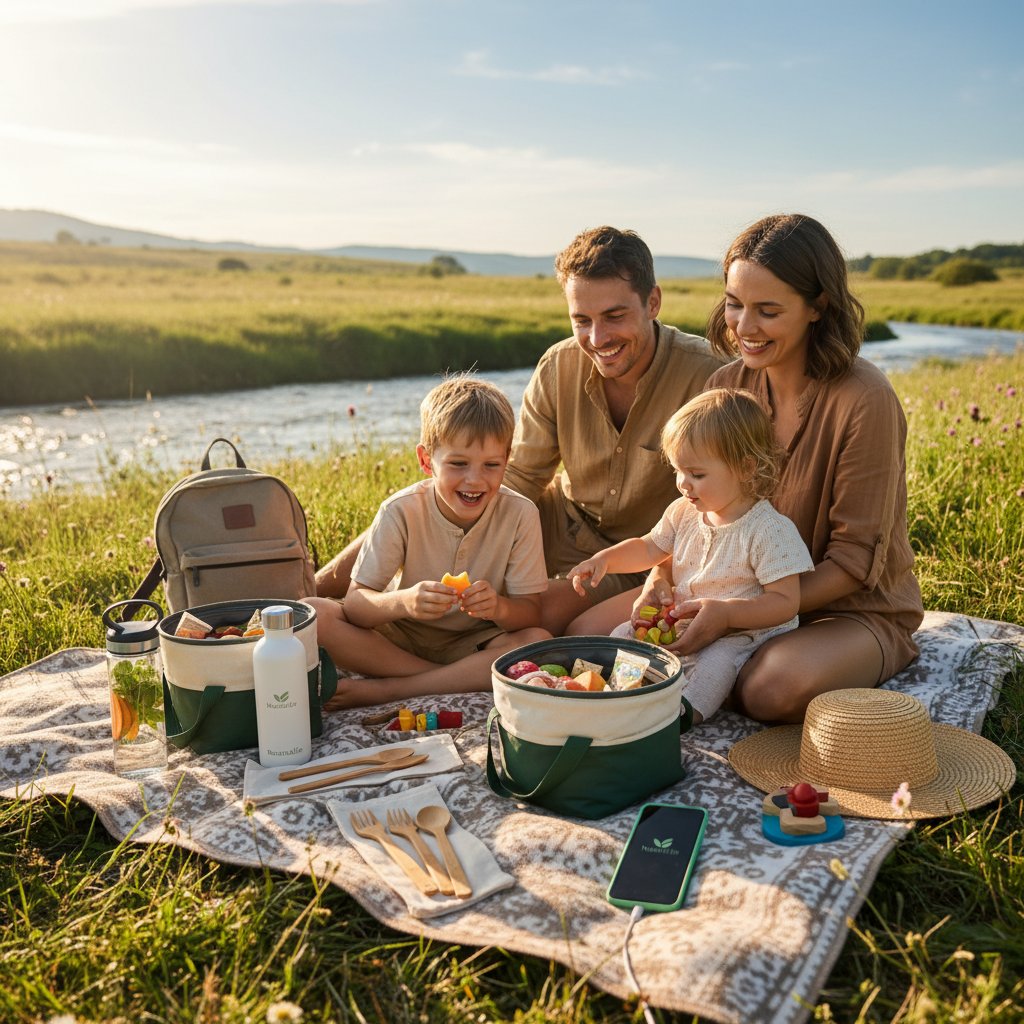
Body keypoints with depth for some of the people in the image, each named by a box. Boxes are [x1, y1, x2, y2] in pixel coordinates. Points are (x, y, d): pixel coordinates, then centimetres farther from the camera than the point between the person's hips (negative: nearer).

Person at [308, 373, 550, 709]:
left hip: (473, 643, 0)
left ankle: (381, 690, -25)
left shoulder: (520, 515, -14)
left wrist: (499, 608, -36)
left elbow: (530, 613, -13)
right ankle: (465, 679, -20)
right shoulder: (401, 512, -16)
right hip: (400, 637, 0)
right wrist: (402, 602, -40)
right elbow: (355, 603, -19)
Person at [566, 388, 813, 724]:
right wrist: (605, 558, 0)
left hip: (740, 636, -7)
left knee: (719, 659, -35)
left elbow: (785, 603, -20)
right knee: (625, 633, -3)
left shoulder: (770, 530, -18)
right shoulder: (683, 512, 2)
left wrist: (722, 611, -29)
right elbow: (649, 548, 18)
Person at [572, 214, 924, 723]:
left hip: (855, 610, -5)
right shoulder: (727, 385, -3)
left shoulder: (864, 400, -21)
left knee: (775, 686, -37)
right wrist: (662, 576, -18)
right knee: (591, 628, -9)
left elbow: (855, 559, -18)